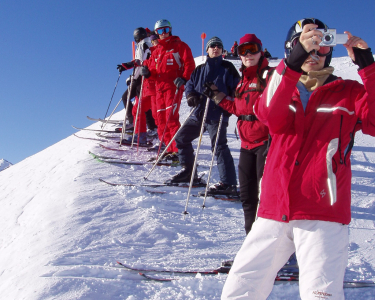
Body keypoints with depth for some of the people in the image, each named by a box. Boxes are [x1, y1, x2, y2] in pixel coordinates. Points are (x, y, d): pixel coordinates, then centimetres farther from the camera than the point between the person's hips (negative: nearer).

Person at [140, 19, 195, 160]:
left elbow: (189, 64, -4)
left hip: (174, 86, -7)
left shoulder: (179, 46, 4)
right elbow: (154, 71, 20)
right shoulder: (156, 51, 22)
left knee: (171, 119, -16)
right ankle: (170, 149, 12)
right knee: (161, 121, 5)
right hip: (160, 87, 7)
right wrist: (148, 72, -3)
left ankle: (178, 151, -15)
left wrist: (184, 78, -19)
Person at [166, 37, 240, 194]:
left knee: (219, 146, -15)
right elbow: (190, 85, 18)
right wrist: (191, 96, -4)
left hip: (217, 115, -7)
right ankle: (188, 171, 27)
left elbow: (237, 89, -3)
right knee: (181, 138, 12)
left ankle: (229, 183, -13)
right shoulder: (200, 69, 16)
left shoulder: (227, 68, 1)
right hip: (199, 113, 7)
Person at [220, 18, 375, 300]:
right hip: (274, 210, 3)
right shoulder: (282, 87, 13)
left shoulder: (348, 92, 9)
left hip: (323, 215, -2)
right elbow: (270, 114, -10)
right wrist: (294, 60, -23)